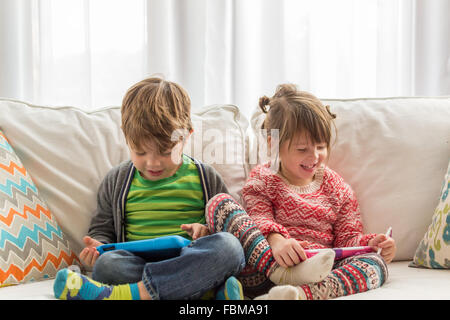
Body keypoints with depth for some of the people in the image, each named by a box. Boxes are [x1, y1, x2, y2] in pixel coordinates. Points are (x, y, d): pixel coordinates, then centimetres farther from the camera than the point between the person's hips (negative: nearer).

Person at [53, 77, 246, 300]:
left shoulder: (205, 178, 12)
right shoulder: (117, 181, 16)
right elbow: (102, 229, 22)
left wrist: (207, 231, -8)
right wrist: (98, 245, -2)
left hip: (191, 263, 0)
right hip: (136, 264, 1)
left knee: (228, 245, -32)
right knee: (106, 263, -32)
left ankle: (130, 294, -40)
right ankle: (211, 291, -39)